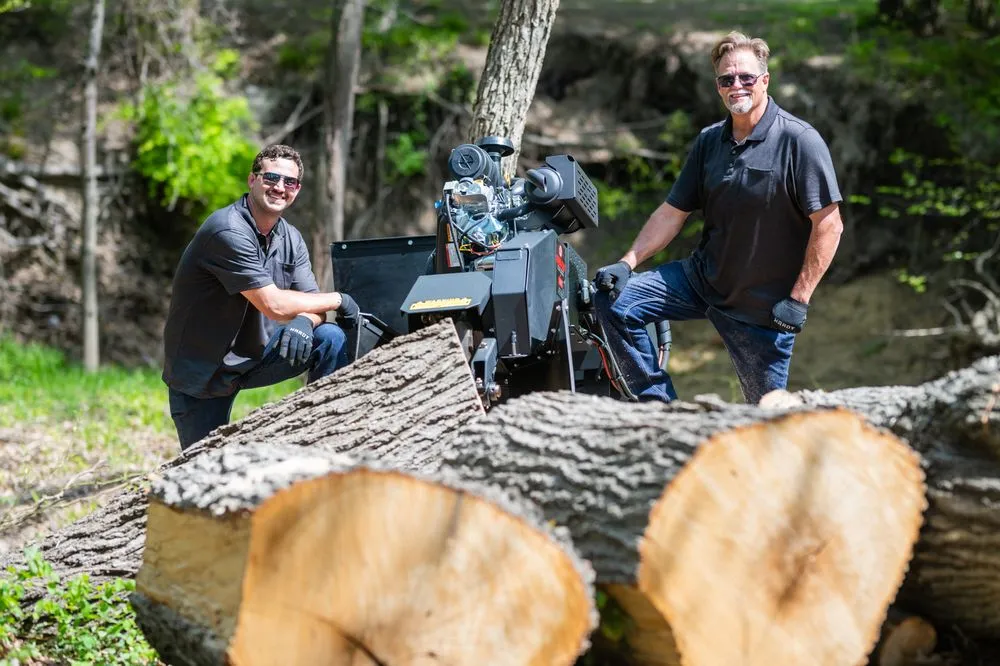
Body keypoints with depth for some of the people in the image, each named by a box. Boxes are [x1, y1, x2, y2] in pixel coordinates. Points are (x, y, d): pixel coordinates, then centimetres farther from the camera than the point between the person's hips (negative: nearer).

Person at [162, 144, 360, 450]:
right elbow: (274, 305, -28)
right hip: (200, 375, -7)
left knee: (331, 339, -13)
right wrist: (337, 299, -16)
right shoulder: (228, 232, -24)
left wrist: (303, 322, -28)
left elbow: (312, 304, -3)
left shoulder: (291, 238, 2)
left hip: (253, 354, 7)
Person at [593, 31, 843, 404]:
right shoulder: (709, 142, 5)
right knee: (612, 300, -8)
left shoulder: (799, 141, -14)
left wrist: (798, 300, -19)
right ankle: (660, 406, -1)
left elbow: (828, 224, -17)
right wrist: (627, 262, -5)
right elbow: (673, 212, 8)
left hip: (765, 304, -5)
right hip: (703, 277, 6)